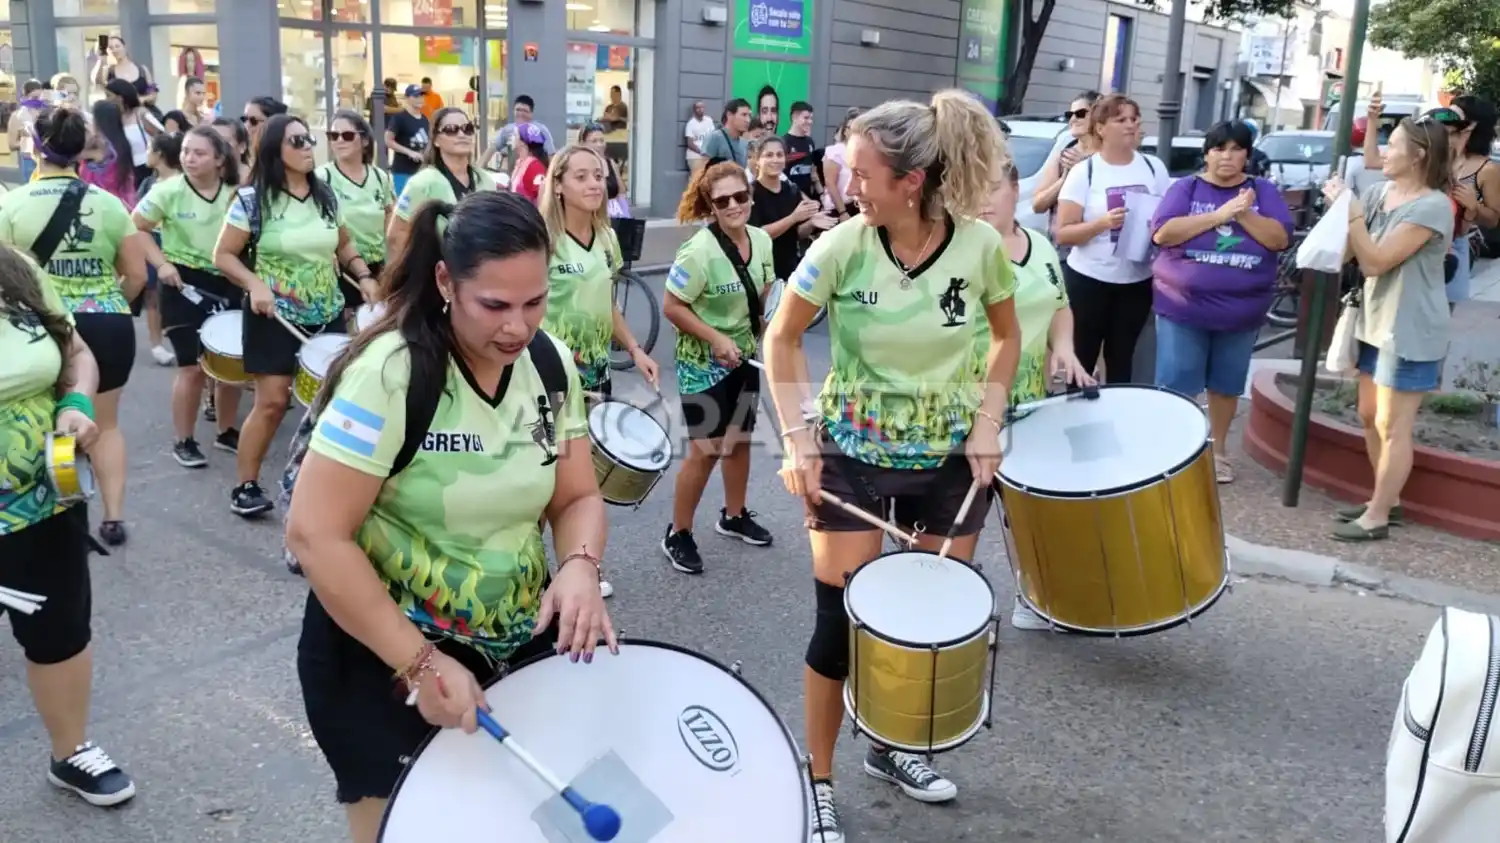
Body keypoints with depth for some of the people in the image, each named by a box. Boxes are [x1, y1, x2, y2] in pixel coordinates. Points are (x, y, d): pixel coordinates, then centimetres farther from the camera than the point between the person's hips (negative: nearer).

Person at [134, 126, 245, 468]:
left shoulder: (235, 195, 1)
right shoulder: (168, 191, -9)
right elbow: (134, 230, -4)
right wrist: (161, 263, -15)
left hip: (226, 284, 4)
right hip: (184, 284, -4)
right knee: (193, 367, -4)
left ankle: (227, 432, 28)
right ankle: (183, 441, 12)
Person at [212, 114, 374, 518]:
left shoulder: (325, 196, 5)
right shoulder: (253, 200, -10)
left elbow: (344, 245, 17)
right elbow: (223, 255, -6)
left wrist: (364, 276, 0)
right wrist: (254, 284, -22)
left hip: (328, 314, 5)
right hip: (276, 317, -5)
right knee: (272, 402, -5)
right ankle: (246, 485, 8)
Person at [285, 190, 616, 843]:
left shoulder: (551, 363, -5)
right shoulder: (390, 374, -23)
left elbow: (577, 497, 3)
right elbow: (315, 535, -23)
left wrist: (580, 566, -19)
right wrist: (422, 663, -24)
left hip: (522, 642, 5)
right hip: (384, 655, -5)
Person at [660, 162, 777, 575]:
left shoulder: (762, 239, -4)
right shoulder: (699, 251, -25)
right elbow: (672, 307, -21)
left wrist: (770, 322, -4)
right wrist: (716, 339, -24)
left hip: (745, 355, 7)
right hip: (703, 362, -7)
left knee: (740, 438, 18)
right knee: (705, 448, -5)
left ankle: (733, 516, 38)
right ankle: (677, 534, 12)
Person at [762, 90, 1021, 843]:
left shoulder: (982, 245, -14)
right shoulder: (840, 249, -17)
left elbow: (1006, 338, 4)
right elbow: (783, 339, -4)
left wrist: (988, 423, -7)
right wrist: (796, 438, -12)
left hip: (950, 456, 2)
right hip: (854, 454, -2)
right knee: (841, 619, 2)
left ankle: (891, 747, 39)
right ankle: (818, 781, 23)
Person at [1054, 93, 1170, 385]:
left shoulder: (1154, 168, 4)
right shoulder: (1084, 172, -7)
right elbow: (1062, 233, -10)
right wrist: (1102, 223, -26)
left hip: (1138, 280, 3)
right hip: (1089, 280, -3)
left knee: (1121, 358, 12)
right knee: (1082, 358, 3)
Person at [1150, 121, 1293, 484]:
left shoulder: (1264, 191, 4)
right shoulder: (1185, 188, 0)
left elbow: (1280, 239, -6)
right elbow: (1162, 233, -15)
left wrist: (1245, 215, -20)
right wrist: (1219, 215, -19)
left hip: (1242, 312, 2)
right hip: (1182, 307, -2)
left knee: (1227, 385, 14)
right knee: (1176, 385, 1)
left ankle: (1219, 448, 29)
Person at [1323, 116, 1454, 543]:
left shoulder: (1432, 206, -19)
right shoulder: (1378, 193, 4)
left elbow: (1376, 261, -23)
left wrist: (1351, 212, -25)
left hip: (1411, 333, -8)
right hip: (1376, 323, 9)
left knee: (1393, 427, -2)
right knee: (1370, 418, 16)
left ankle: (1377, 518, 6)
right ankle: (1385, 500, 31)